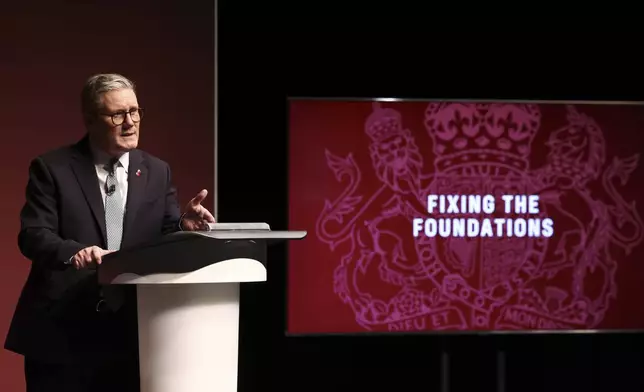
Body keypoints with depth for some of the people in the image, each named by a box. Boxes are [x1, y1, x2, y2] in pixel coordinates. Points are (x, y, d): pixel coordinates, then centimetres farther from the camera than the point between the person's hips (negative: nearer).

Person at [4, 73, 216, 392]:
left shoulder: (157, 172, 12)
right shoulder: (52, 169, 0)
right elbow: (33, 235, -10)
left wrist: (184, 225, -18)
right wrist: (73, 251, -30)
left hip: (130, 331, 3)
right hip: (61, 330, -3)